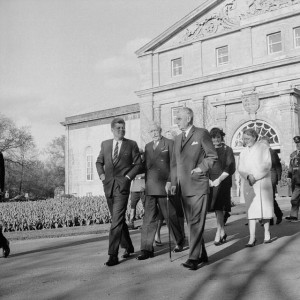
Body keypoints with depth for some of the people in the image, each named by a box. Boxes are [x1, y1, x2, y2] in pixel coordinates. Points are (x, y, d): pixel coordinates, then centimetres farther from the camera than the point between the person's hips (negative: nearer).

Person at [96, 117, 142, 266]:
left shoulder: (131, 144, 2)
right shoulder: (105, 144, 11)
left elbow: (138, 164, 4)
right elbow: (99, 162, 20)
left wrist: (128, 176, -8)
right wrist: (101, 174, 3)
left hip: (122, 186, -4)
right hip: (108, 185, 5)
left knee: (117, 221, -12)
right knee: (118, 219, 14)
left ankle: (113, 255, -10)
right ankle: (128, 247, 31)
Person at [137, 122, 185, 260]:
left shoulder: (169, 144, 1)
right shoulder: (148, 146, 17)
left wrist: (170, 182, -13)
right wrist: (146, 183, 13)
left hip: (164, 186, -4)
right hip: (150, 188, 4)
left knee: (170, 216, 5)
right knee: (149, 218, -1)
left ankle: (179, 242, 27)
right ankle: (147, 249, 1)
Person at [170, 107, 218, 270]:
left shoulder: (202, 134, -2)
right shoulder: (177, 139, 17)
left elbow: (213, 156, -1)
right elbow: (174, 163, 17)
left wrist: (201, 168, -13)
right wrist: (174, 183, 8)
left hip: (198, 186, -7)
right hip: (183, 188, 7)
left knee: (196, 223, -10)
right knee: (191, 223, 11)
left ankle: (193, 258, -9)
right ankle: (202, 255, 21)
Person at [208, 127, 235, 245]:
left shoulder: (227, 150, 3)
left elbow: (231, 168, -4)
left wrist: (219, 179, -13)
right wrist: (207, 179, -7)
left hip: (223, 181, -4)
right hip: (210, 182, 4)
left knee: (219, 207, -14)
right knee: (217, 209, 8)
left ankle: (218, 234, -13)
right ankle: (222, 232, 21)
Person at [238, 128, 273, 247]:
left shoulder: (264, 148, 2)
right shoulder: (243, 152, 15)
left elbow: (267, 166, -7)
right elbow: (240, 168, 7)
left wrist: (255, 177, -15)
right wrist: (248, 176, -13)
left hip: (262, 183, -3)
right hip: (249, 185, 3)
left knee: (264, 208, 1)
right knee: (251, 210, -5)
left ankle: (267, 233, 19)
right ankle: (252, 238, -8)